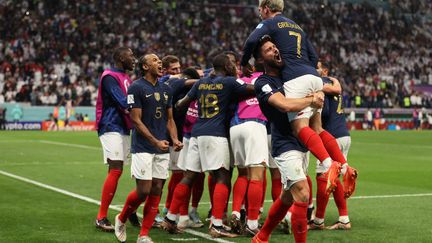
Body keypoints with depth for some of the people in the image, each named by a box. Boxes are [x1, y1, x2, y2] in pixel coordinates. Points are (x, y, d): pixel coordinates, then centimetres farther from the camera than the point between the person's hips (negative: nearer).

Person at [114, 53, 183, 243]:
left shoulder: (166, 89, 14)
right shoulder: (136, 87, -6)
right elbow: (136, 120, -11)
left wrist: (174, 139, 0)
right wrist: (156, 142, -17)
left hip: (162, 149, 6)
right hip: (143, 148, -6)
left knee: (156, 190, 2)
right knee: (143, 190, -8)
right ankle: (121, 220, 19)